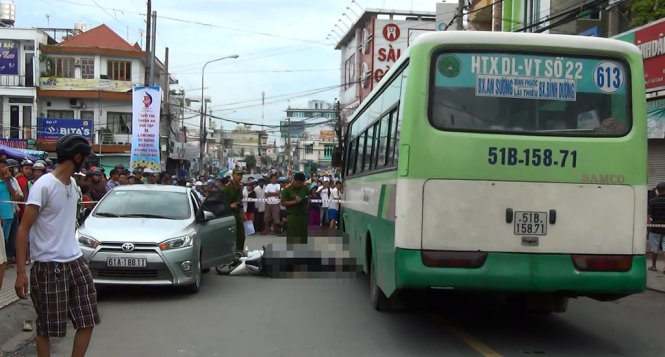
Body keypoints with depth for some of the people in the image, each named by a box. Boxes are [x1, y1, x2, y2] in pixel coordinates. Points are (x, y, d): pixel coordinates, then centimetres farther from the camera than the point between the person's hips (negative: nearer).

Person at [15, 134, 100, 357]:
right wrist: (21, 272, -20)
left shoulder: (73, 184, 10)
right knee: (47, 327, 4)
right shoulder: (44, 186, -14)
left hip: (75, 261, 7)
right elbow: (23, 229, -15)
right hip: (49, 266, -7)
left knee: (88, 321, 7)